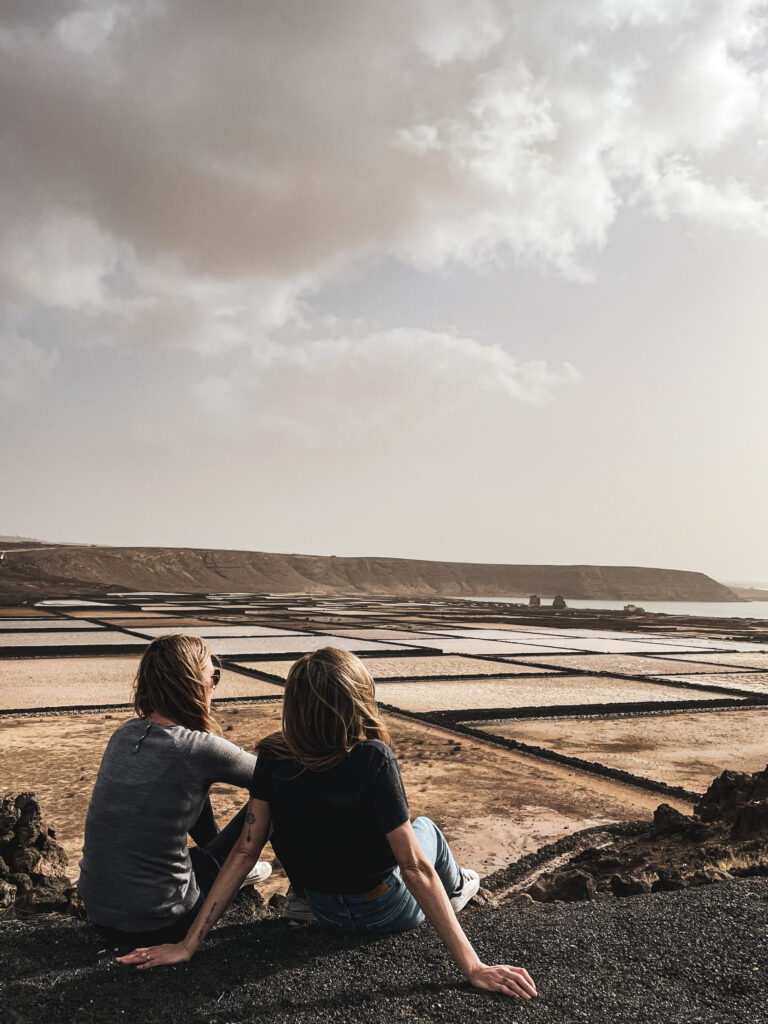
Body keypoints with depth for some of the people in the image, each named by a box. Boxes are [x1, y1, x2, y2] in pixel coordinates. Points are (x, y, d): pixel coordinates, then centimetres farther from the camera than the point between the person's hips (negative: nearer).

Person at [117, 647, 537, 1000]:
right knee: (426, 826, 26)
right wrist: (472, 967, -26)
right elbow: (414, 867, -30)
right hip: (386, 912, -3)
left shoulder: (273, 758, -18)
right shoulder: (373, 760, -30)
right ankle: (455, 888, 57)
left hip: (324, 912, 3)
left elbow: (245, 849, -18)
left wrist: (189, 943, -12)